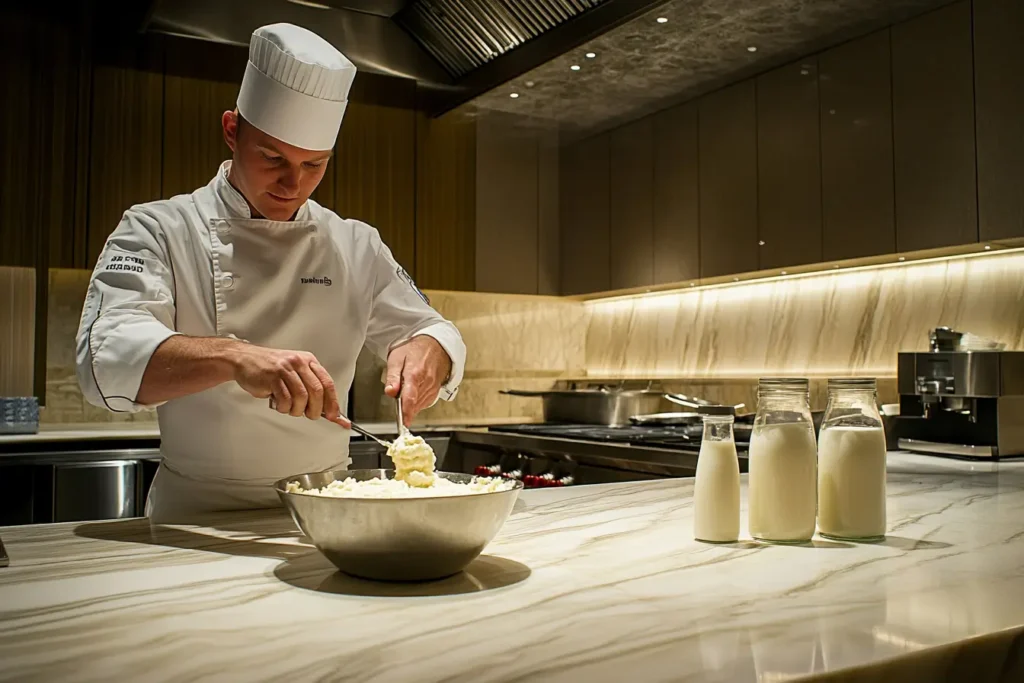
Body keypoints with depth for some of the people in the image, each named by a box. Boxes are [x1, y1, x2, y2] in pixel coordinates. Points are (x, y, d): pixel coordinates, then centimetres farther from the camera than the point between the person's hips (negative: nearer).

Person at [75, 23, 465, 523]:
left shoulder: (357, 246, 10)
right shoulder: (158, 231, 0)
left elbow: (430, 331, 12)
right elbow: (108, 355, -15)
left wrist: (424, 352, -14)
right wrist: (233, 358, -34)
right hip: (196, 518, -3)